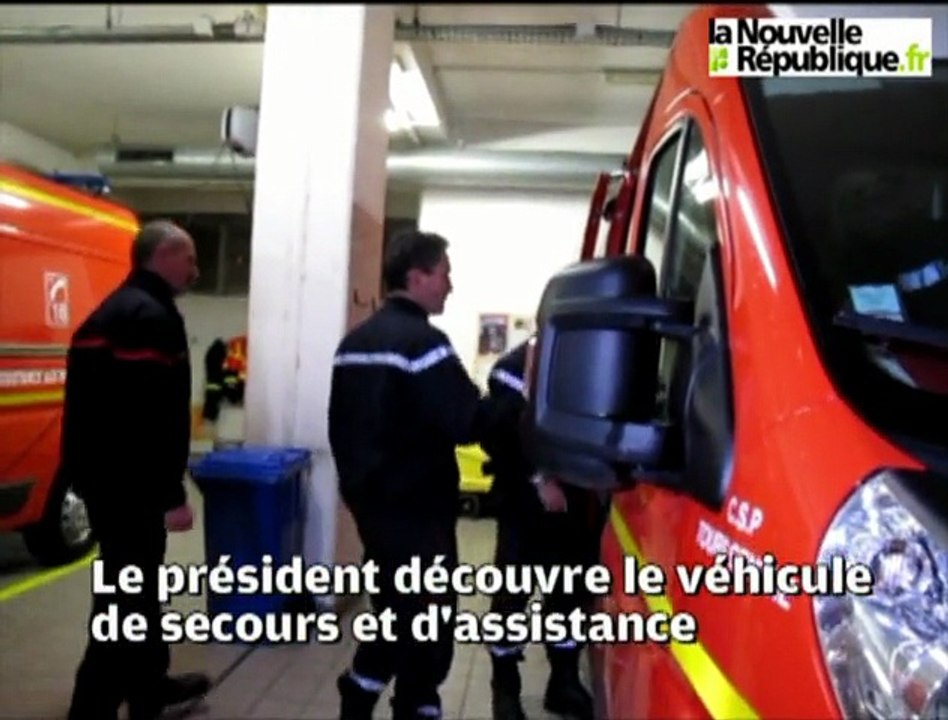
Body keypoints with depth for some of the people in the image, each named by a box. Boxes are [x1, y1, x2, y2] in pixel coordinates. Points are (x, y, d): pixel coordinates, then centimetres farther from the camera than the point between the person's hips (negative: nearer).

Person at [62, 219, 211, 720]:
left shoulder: (112, 311, 16)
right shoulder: (152, 316, -17)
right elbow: (157, 417, -25)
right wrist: (173, 495, -22)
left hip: (103, 475, 11)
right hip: (129, 483, -11)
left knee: (134, 583, 21)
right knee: (125, 595, -2)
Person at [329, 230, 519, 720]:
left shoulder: (355, 341, 12)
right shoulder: (422, 341, -17)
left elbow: (343, 425, 18)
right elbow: (470, 422, -23)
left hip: (370, 498, 9)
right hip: (415, 507, -9)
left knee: (396, 612, 22)